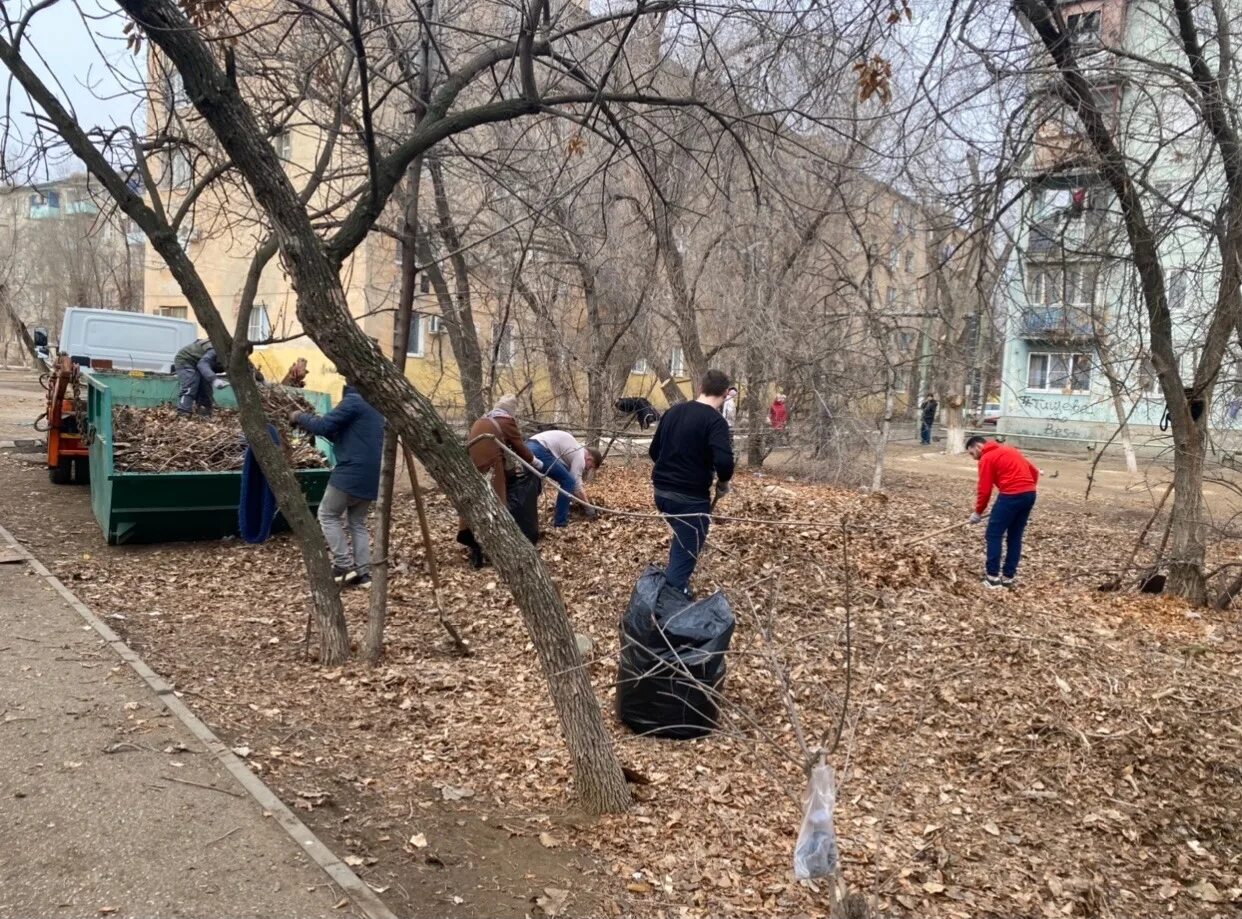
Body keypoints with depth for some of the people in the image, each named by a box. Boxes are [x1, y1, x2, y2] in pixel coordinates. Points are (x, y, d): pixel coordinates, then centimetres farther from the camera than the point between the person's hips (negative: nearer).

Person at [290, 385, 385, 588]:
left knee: (328, 515, 9)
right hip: (373, 476, 8)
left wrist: (300, 417, 4)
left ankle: (344, 566, 2)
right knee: (357, 522, 17)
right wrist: (318, 426, 18)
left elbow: (323, 426, -13)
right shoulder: (376, 406, 20)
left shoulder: (353, 400, -9)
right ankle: (363, 573, 11)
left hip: (351, 473, -8)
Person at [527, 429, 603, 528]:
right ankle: (560, 521, 2)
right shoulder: (580, 456, 0)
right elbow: (577, 487, -1)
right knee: (569, 481, -3)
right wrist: (589, 508, 7)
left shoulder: (575, 450, 29)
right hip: (539, 450, -10)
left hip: (529, 448, 10)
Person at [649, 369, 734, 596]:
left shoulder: (673, 411, 9)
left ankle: (673, 588, 38)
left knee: (681, 542, 28)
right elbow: (724, 461, -27)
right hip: (690, 497, -8)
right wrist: (723, 483, -8)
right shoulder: (715, 420, -14)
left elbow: (654, 450, 16)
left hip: (661, 491, 8)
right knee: (686, 554, 3)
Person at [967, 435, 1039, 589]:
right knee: (1015, 536, 15)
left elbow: (985, 489, -3)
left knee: (994, 534, 3)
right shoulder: (1009, 449, 23)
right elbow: (1034, 471, 22)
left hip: (1011, 495, -8)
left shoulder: (987, 458, 0)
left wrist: (978, 512, 8)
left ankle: (993, 576, 3)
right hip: (1030, 494, 8)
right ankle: (1008, 576, 17)